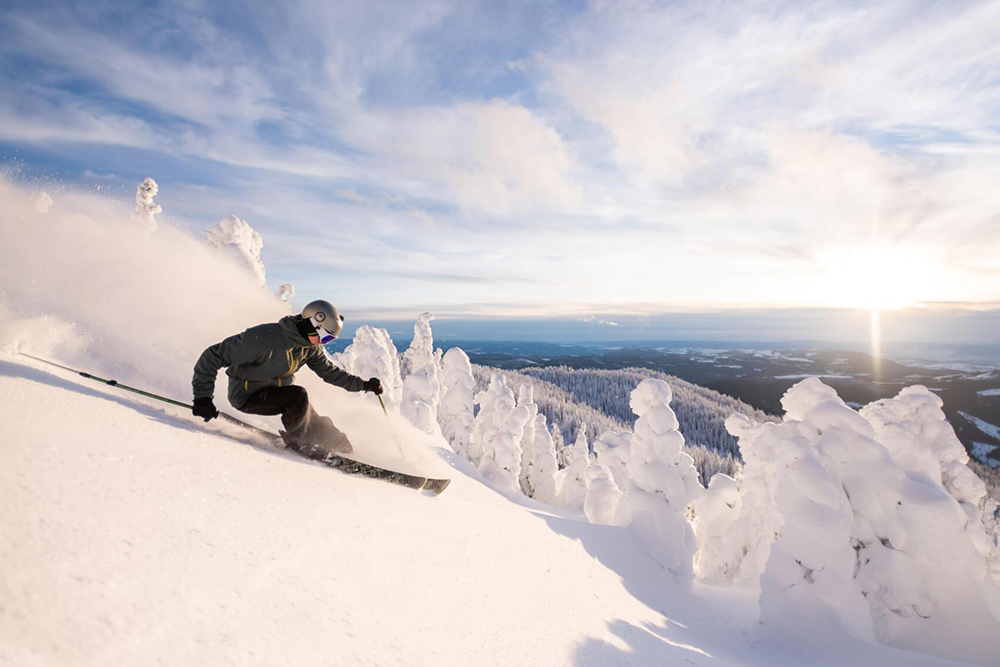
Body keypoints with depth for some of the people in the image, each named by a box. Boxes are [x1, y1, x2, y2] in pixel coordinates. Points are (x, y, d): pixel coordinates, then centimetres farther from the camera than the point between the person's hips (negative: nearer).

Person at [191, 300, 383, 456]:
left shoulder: (311, 347, -8)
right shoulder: (263, 338, -32)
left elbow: (329, 371, 6)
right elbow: (213, 356, -26)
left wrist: (362, 384, -2)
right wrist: (203, 397, -28)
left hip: (278, 389, 7)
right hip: (247, 394, -6)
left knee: (321, 428, -4)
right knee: (298, 396, -29)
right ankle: (298, 444, -10)